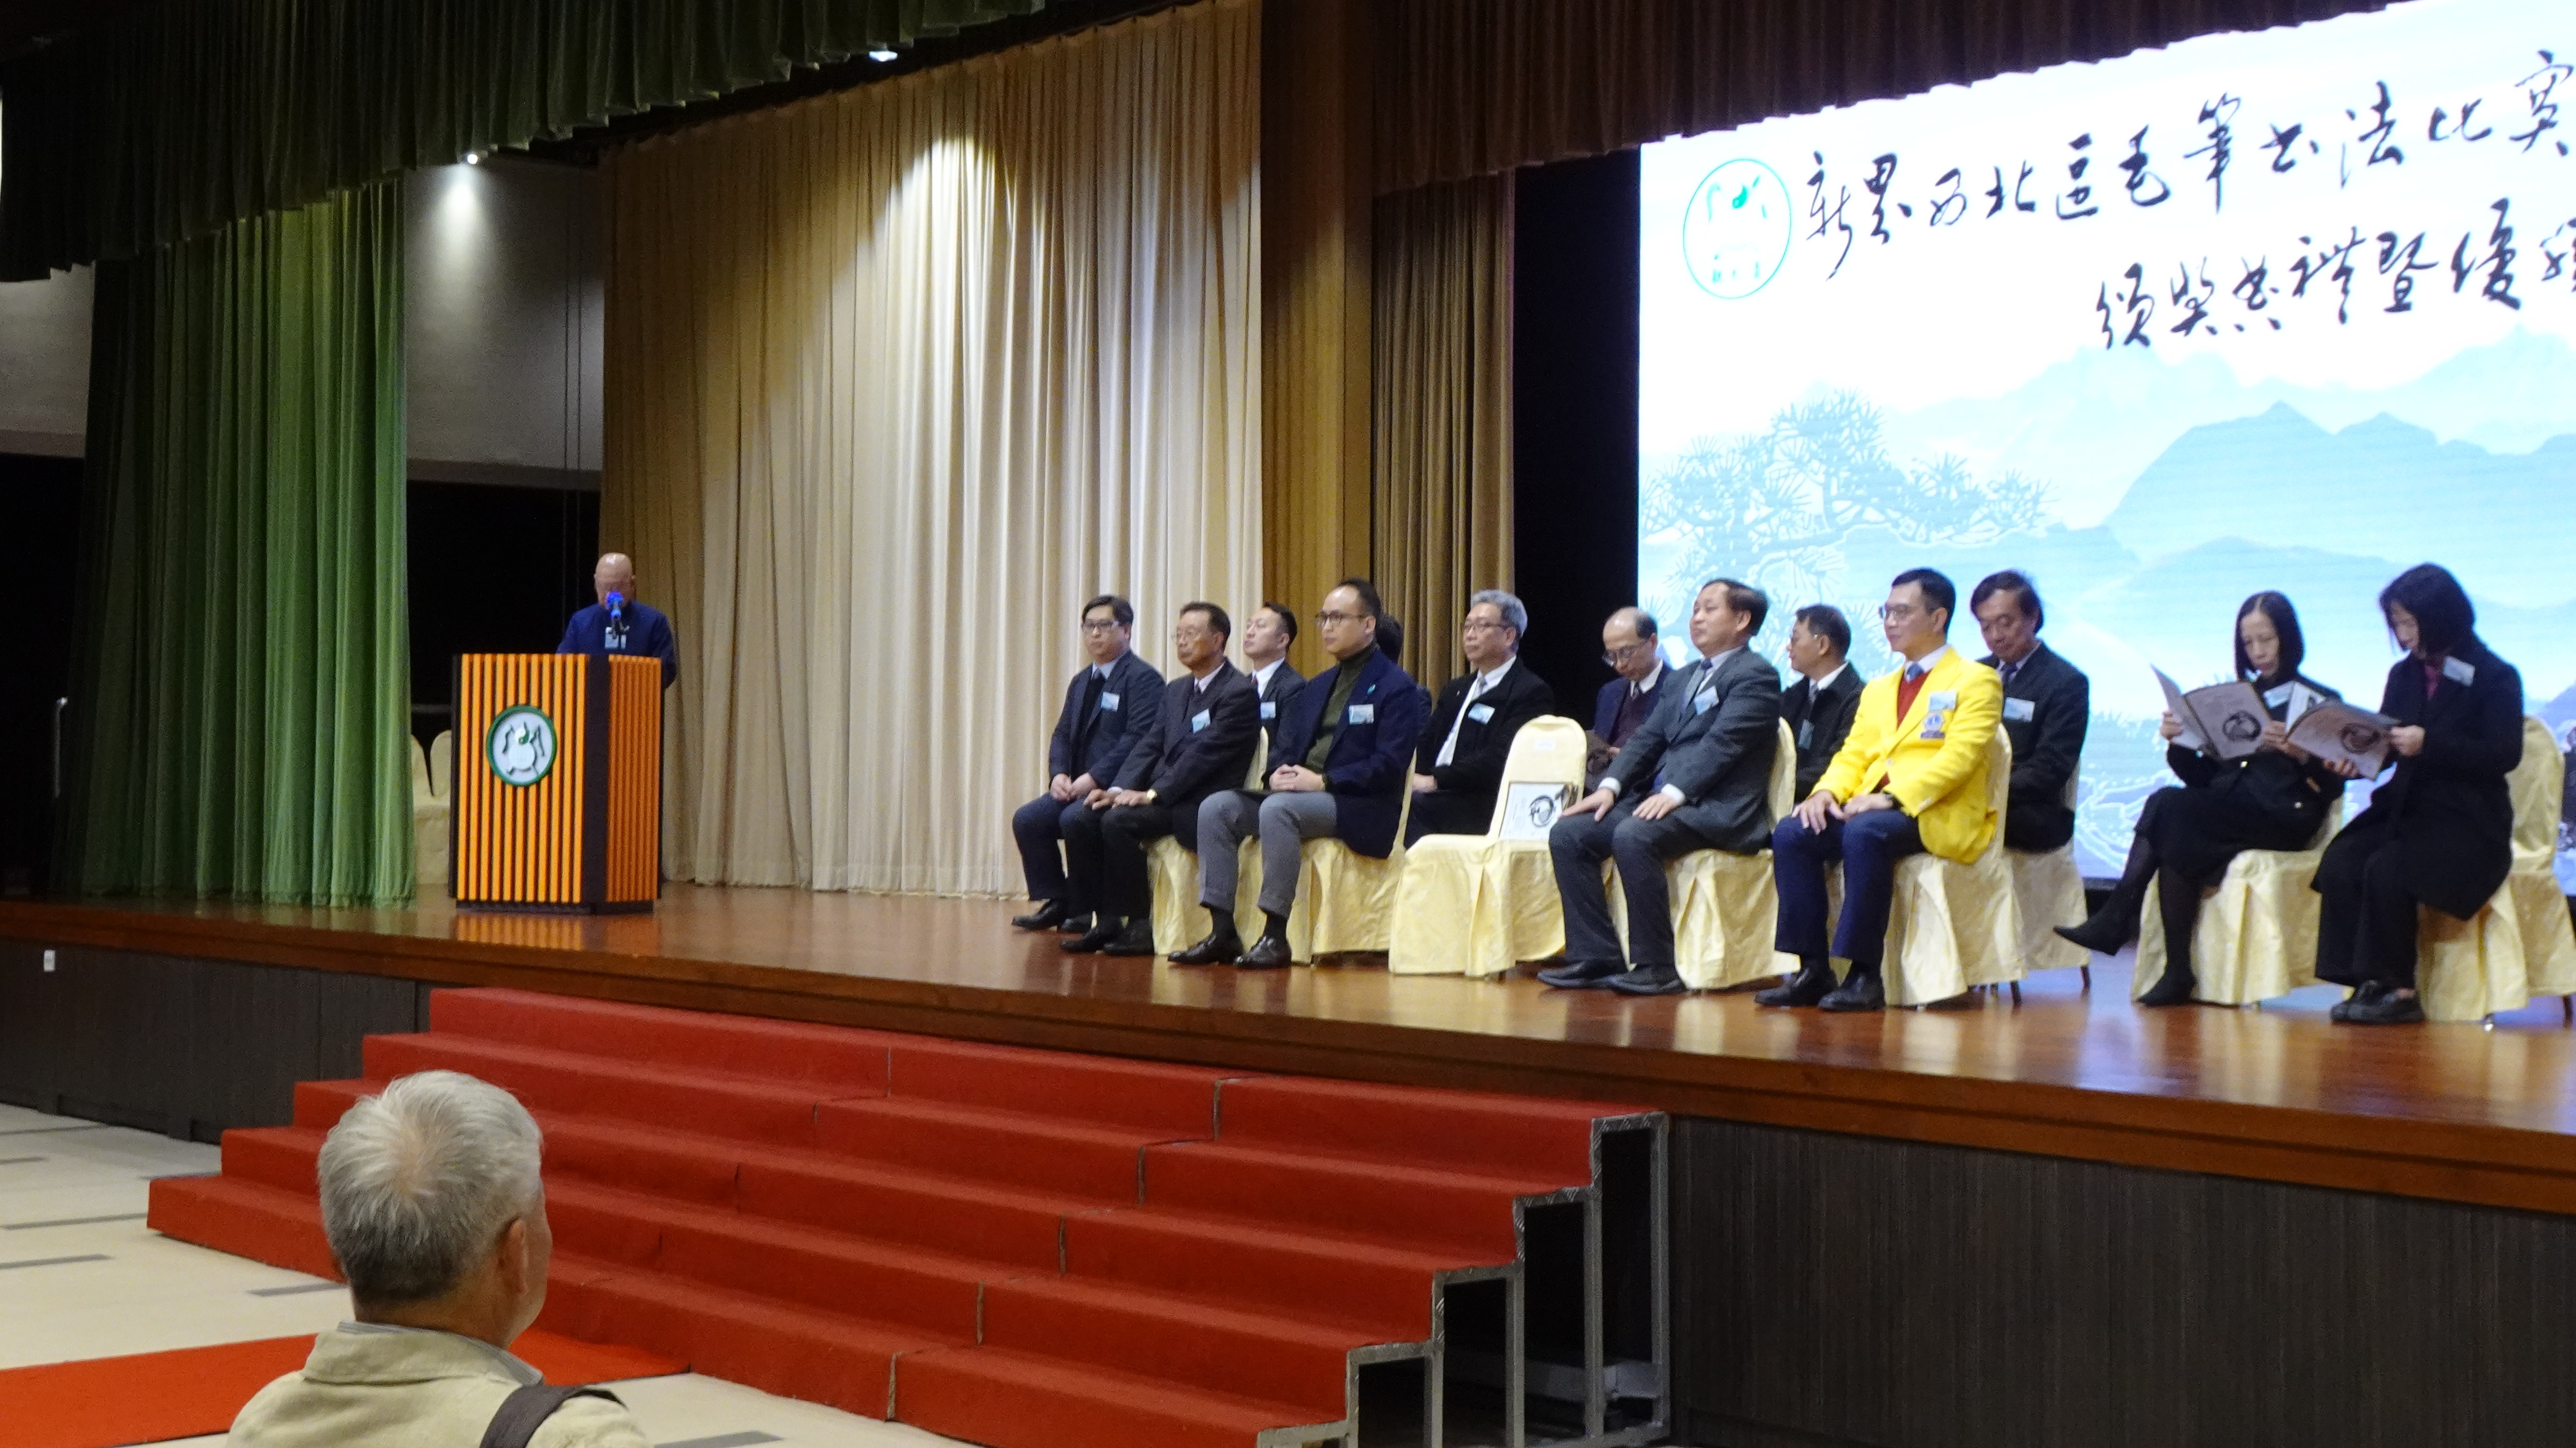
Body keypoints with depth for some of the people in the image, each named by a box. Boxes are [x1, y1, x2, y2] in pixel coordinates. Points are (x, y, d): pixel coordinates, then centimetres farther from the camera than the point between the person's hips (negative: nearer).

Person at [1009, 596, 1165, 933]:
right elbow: (1062, 735, 18)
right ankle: (1055, 902, -1)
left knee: (1074, 818, -31)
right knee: (1027, 819, -10)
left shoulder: (1143, 678, -8)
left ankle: (1086, 909, -16)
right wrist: (1058, 774, -3)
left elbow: (1140, 739, -18)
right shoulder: (1081, 682, 21)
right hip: (1078, 787, 8)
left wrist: (1094, 778, -22)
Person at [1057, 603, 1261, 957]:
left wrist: (1152, 795, -22)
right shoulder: (1176, 690, 19)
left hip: (1199, 805, -8)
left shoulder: (1239, 692, -8)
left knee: (1118, 821, -29)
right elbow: (1150, 746, 13)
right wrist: (1119, 789, -4)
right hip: (1159, 794, 8)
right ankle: (1105, 922, -7)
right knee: (1080, 822, -11)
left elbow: (1204, 755, -17)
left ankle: (1139, 926, -19)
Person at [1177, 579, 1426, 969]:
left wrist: (1322, 781, -19)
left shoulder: (1397, 687, -3)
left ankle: (1275, 936, -31)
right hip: (1296, 793, 8)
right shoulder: (1317, 687, 23)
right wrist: (1278, 773, -5)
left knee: (1278, 809, -35)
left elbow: (1388, 765, -13)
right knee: (1217, 807, -11)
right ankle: (1222, 932, -15)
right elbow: (1286, 746, 20)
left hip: (1359, 807, -8)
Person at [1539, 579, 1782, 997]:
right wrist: (1611, 786, 0)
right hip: (1662, 800, 9)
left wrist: (1674, 792, -26)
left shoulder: (1756, 675, -2)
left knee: (1633, 837, -34)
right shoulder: (1685, 679, 26)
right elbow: (1648, 738, 17)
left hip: (1717, 809, -9)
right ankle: (1595, 957, -9)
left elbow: (1722, 743, -15)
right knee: (1568, 834, -8)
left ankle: (1655, 966, -26)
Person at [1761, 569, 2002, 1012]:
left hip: (1939, 816, -7)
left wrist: (1891, 797, -22)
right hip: (1870, 807, 7)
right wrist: (1827, 792, -6)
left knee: (1865, 833, -37)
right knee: (1791, 834, -20)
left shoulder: (1975, 682, 4)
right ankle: (1813, 970, -19)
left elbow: (1959, 757, -10)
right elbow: (1853, 756, 18)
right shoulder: (1878, 690, 27)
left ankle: (1865, 976, -32)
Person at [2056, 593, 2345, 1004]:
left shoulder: (2320, 703, 7)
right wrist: (2179, 745, -2)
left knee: (2169, 805, -28)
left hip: (2283, 819, -5)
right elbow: (2202, 776, 17)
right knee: (2178, 840, -31)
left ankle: (2114, 922, -23)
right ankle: (2177, 971, -29)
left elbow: (2332, 786, -2)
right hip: (2223, 814, 5)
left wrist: (2301, 755, -21)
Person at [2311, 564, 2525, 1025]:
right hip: (2405, 806, 6)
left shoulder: (2496, 678, -5)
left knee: (2387, 869, -31)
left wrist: (2430, 744, -24)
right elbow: (2383, 744, 12)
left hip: (2468, 819, -6)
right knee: (2339, 862, -23)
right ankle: (2368, 984, -20)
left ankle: (2397, 989, -17)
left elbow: (2504, 755, -14)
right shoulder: (2404, 675, 13)